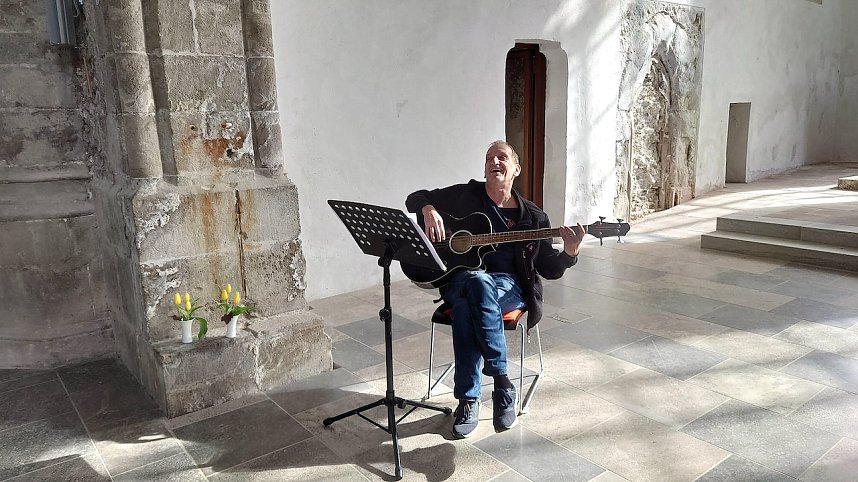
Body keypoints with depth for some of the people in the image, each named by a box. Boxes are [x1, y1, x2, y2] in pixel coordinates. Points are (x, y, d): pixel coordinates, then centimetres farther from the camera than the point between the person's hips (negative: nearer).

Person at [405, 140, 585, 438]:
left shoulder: (533, 217, 11)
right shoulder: (466, 195, 11)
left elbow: (549, 269, 10)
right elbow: (416, 198, 15)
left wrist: (569, 253, -11)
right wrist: (429, 210, -8)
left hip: (509, 285, -1)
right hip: (459, 277, 1)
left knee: (465, 306, -37)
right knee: (474, 280, -39)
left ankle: (468, 399, -31)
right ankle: (501, 381, -32)